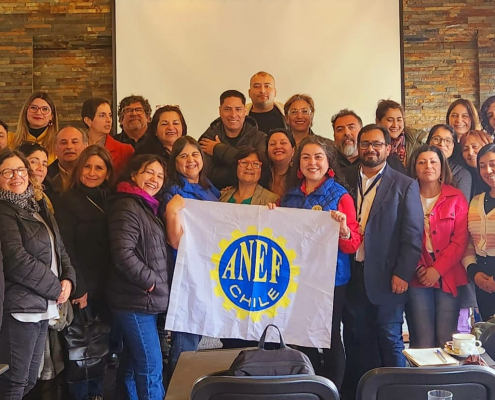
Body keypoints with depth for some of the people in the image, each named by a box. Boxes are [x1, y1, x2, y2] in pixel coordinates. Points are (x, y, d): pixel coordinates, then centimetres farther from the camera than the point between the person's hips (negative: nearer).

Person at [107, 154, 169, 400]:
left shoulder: (147, 207, 18)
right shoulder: (127, 207, -12)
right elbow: (123, 254, -23)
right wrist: (150, 281, -16)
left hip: (143, 301, 10)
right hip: (136, 301, -10)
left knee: (134, 366, 16)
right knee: (151, 369, -8)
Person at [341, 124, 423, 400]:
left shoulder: (405, 186, 0)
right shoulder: (345, 179, 7)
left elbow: (413, 235, -4)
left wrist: (402, 274, -9)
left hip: (386, 276, -3)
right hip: (352, 274, 3)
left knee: (389, 339, 6)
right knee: (356, 339, 13)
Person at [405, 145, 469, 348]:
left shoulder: (456, 197, 5)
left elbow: (460, 240, -1)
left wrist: (437, 269, -10)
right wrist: (418, 268, -10)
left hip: (448, 277, 0)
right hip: (417, 278, 0)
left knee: (446, 341, -2)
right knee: (422, 343, -2)